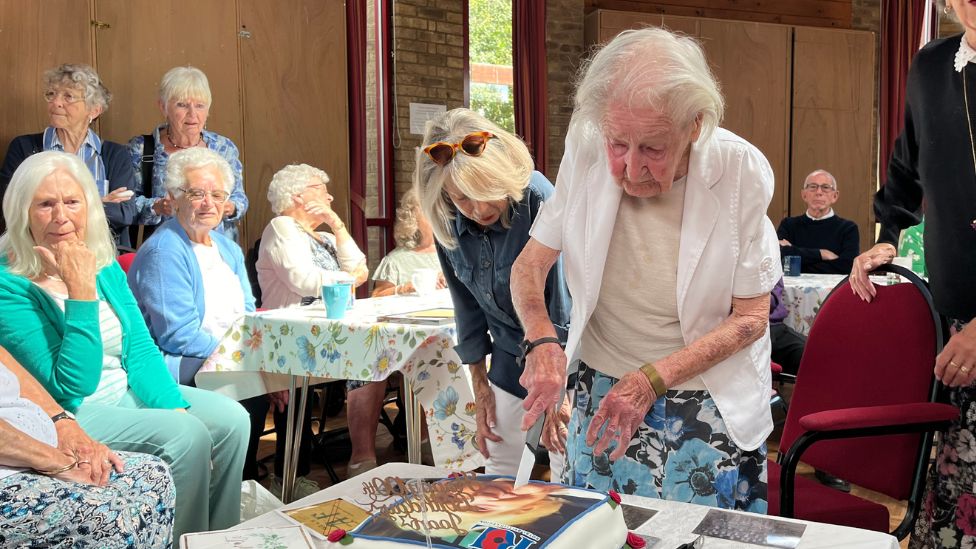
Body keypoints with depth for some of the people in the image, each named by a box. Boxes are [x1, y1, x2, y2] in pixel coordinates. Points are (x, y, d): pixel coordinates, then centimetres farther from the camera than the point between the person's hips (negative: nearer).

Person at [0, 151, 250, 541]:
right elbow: (71, 384, -22)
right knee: (186, 435, -25)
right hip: (67, 414, -7)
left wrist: (173, 406, -10)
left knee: (231, 419, -6)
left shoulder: (105, 267, 4)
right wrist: (81, 291, -28)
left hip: (126, 393, 7)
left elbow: (140, 348, 6)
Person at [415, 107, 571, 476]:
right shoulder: (449, 225, -7)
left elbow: (565, 308, -25)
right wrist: (480, 386, 8)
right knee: (499, 481, 13)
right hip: (510, 362, 6)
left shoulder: (540, 202, -25)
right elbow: (468, 307, 6)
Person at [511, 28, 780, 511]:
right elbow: (529, 264, -5)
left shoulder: (740, 171, -20)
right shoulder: (586, 152, -15)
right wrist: (542, 341, -25)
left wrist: (652, 379, -20)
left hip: (709, 407, -2)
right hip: (601, 391, 2)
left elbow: (751, 317, -11)